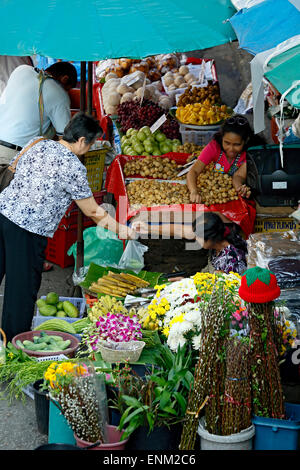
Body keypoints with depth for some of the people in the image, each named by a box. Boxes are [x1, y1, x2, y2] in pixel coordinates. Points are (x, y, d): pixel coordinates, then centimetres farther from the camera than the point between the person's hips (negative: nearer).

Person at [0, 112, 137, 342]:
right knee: (23, 289, 6)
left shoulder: (38, 144, 8)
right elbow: (92, 211, -5)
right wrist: (121, 229, 7)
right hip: (27, 230, -7)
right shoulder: (73, 166, -11)